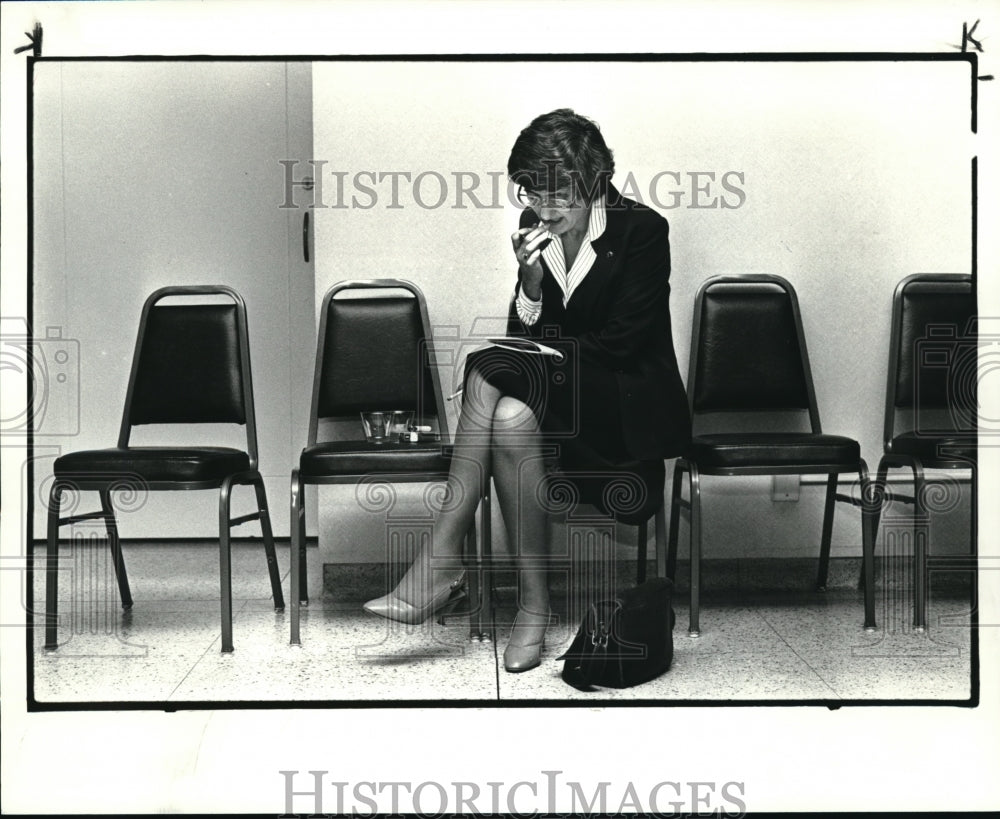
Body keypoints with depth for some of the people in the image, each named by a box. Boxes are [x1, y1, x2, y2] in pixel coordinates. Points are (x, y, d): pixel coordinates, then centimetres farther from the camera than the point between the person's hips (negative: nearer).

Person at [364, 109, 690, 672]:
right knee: (511, 414, -32)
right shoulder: (537, 229, 6)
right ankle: (533, 606, -29)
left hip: (632, 408, -5)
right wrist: (531, 280, -13)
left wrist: (542, 346, -11)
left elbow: (620, 344, -13)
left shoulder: (642, 230, -9)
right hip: (561, 390, 5)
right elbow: (525, 335, 6)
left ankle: (440, 565, -25)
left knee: (492, 370, -30)